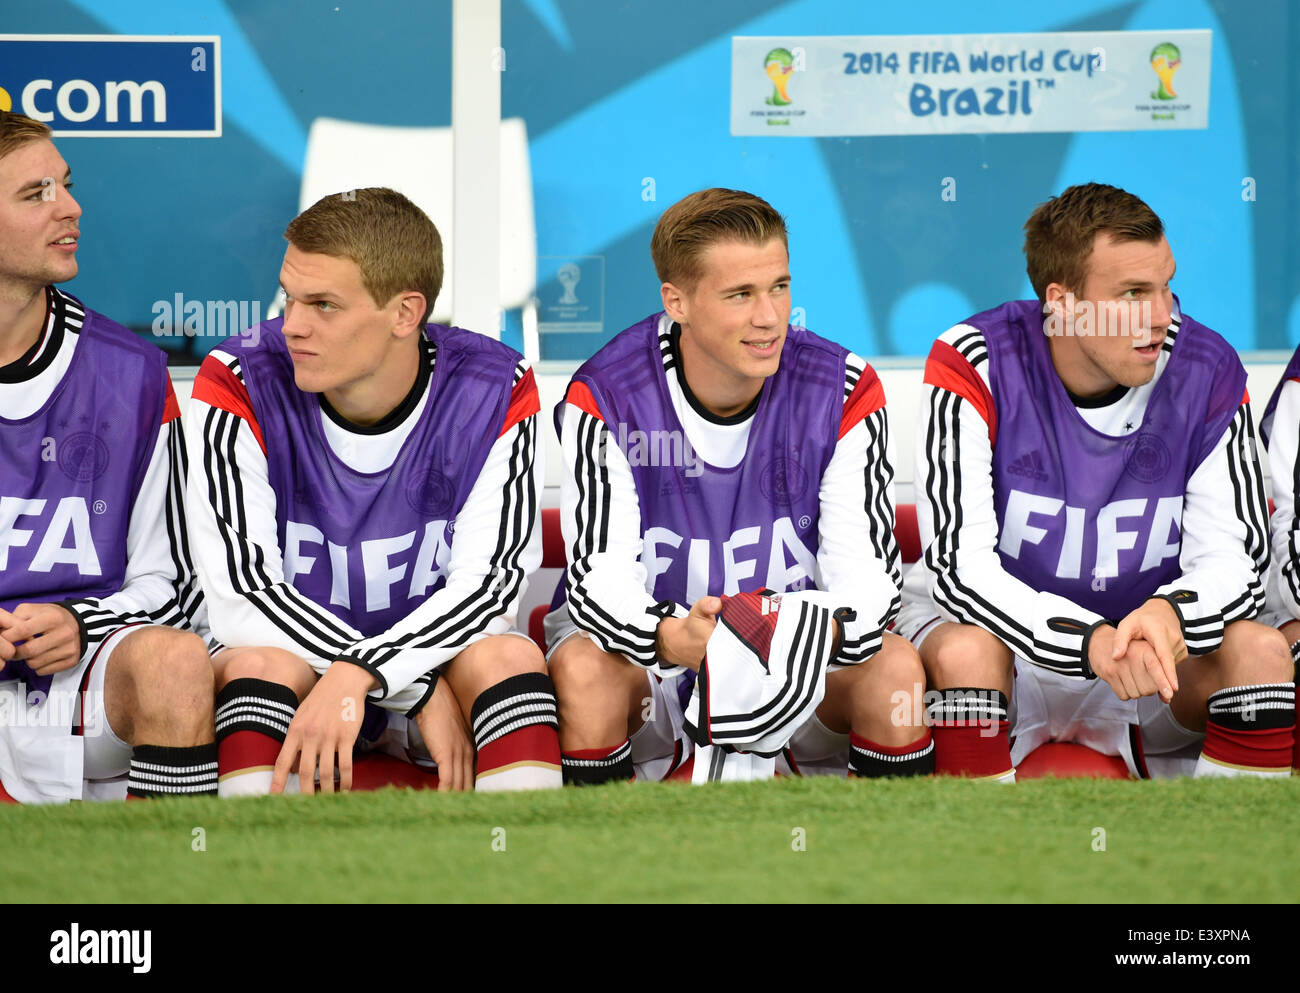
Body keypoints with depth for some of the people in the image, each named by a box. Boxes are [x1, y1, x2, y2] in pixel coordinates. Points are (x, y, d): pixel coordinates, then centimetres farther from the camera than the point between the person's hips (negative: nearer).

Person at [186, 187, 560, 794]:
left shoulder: (495, 393, -12)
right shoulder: (239, 386, -15)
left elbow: (488, 582, -16)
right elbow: (240, 598, -20)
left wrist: (359, 674, -34)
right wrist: (422, 692, -26)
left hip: (437, 648, 1)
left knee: (508, 657, -30)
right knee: (258, 664, -33)